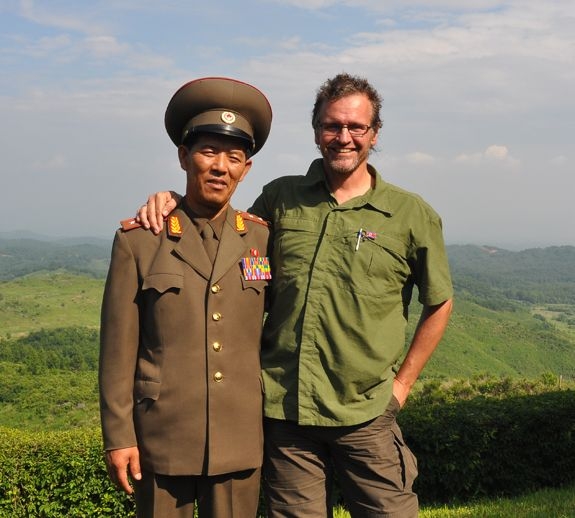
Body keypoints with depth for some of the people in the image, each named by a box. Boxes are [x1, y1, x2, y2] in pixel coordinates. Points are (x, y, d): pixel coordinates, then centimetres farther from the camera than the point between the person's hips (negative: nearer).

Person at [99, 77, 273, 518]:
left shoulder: (262, 239, 4)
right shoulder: (138, 240, -2)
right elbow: (118, 349, -2)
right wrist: (118, 437, -3)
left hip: (241, 442, 2)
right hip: (163, 440, -2)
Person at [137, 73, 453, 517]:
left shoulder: (412, 215, 0)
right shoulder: (280, 198, 5)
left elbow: (439, 304, 10)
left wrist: (402, 383, 5)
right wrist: (173, 200, 0)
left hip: (365, 414, -1)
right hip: (282, 410, 2)